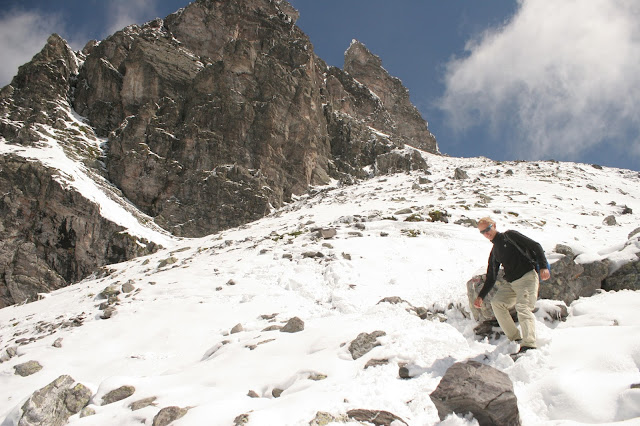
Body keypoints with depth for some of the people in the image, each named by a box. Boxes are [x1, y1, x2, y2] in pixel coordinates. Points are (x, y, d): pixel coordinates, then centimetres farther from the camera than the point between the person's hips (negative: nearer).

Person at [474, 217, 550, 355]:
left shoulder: (509, 235, 4)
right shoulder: (494, 252, 21)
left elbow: (535, 246, -2)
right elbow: (491, 278, 24)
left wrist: (543, 267, -15)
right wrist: (481, 296, 14)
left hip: (528, 277, -7)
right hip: (511, 284, 7)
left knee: (523, 307, -23)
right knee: (497, 302, -8)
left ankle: (529, 344, -34)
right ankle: (515, 338, -4)